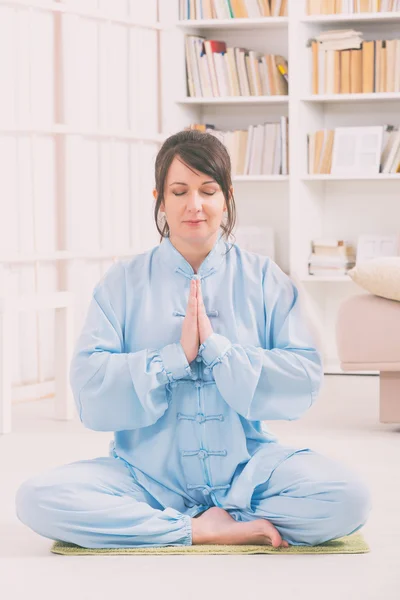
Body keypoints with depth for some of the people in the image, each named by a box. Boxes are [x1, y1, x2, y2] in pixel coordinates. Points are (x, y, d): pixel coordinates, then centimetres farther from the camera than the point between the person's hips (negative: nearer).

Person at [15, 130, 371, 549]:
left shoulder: (265, 279, 6)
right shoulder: (123, 282, 5)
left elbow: (305, 381, -6)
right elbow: (89, 389, -7)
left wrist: (217, 347, -15)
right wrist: (177, 356, -17)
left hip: (246, 467, 1)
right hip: (147, 471, 0)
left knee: (348, 499, -27)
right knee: (37, 499, -26)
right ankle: (204, 530, -18)